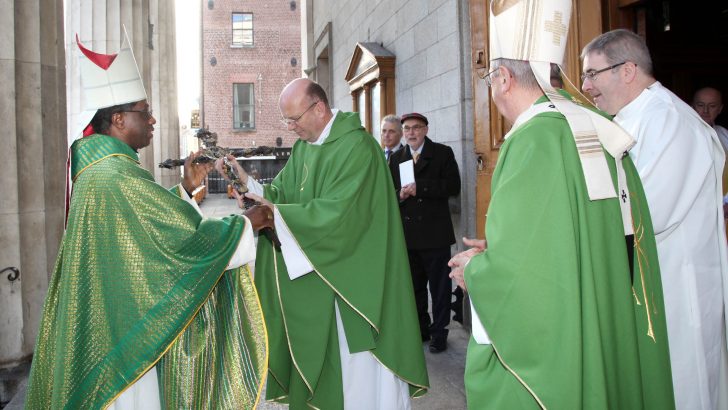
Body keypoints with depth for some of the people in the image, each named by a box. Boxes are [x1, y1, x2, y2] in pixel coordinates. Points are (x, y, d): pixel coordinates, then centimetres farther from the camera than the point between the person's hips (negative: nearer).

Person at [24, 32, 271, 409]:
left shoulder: (99, 169, 7)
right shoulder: (118, 178, -24)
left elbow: (153, 222, 15)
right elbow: (186, 240, -24)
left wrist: (185, 189, 9)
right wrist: (246, 223, -12)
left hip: (107, 321, 10)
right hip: (124, 333, -10)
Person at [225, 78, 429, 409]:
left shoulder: (356, 146, -17)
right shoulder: (303, 146, 10)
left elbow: (337, 212, -25)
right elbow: (283, 192, 7)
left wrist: (275, 213, -23)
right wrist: (246, 181, -10)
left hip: (355, 274, -7)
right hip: (316, 271, 8)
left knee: (358, 366, 4)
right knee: (319, 356, 15)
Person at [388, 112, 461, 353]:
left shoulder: (442, 153, -1)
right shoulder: (396, 159, 12)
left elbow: (453, 187, -12)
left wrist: (419, 188, -18)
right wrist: (400, 195, -10)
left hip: (434, 233, -4)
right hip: (407, 234, 5)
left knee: (439, 286, 4)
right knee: (414, 286, 15)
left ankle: (439, 333, 18)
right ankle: (420, 329, 30)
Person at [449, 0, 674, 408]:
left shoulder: (535, 140, -21)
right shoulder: (601, 135, 4)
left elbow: (514, 271, -26)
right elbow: (584, 244, 11)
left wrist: (473, 269, -5)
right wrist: (500, 250, 11)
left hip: (539, 355, -8)